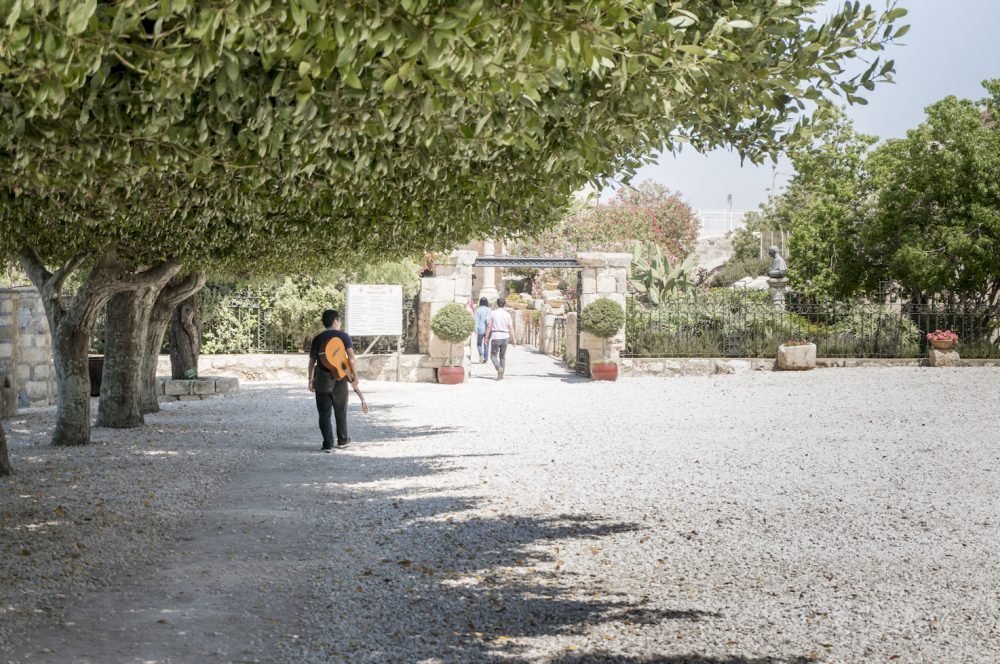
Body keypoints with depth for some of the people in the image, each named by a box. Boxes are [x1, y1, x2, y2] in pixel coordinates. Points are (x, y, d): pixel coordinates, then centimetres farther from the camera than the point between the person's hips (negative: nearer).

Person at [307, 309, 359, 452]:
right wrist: (355, 376, -7)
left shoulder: (317, 338, 5)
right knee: (340, 411, 15)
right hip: (339, 378, -1)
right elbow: (351, 357, -12)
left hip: (322, 379, 1)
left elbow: (312, 360, 3)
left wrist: (311, 380, 9)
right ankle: (342, 440, 26)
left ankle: (328, 444, -2)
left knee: (324, 413, 3)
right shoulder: (343, 336, -2)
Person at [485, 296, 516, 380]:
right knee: (502, 356, 13)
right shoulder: (507, 314, 2)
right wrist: (513, 339, 4)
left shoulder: (492, 313, -2)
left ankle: (499, 368, -20)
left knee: (493, 355, 6)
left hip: (495, 336, -2)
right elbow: (511, 328, 0)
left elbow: (489, 326, -4)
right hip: (505, 336, 2)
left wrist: (486, 337, 2)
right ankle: (501, 374, 12)